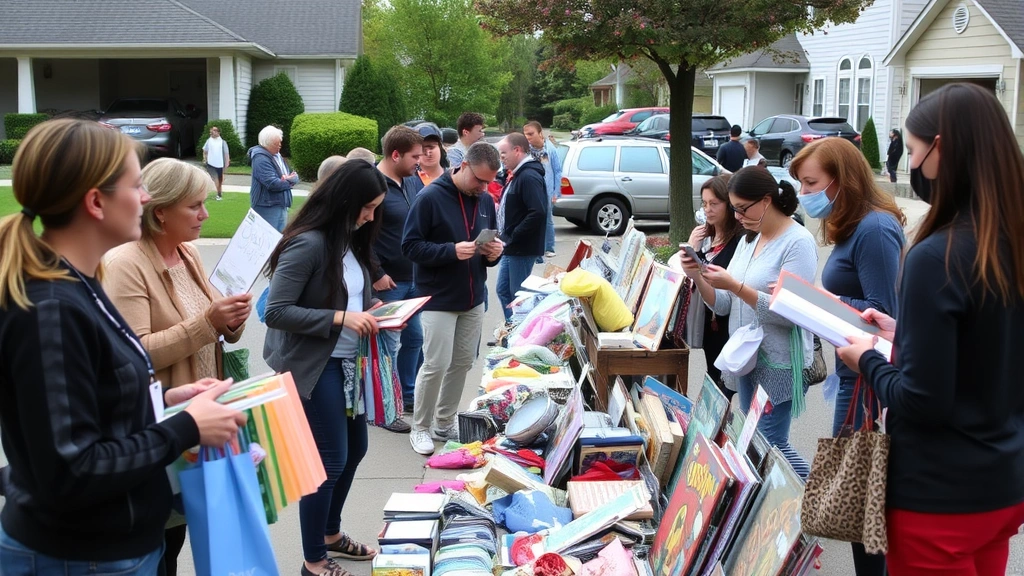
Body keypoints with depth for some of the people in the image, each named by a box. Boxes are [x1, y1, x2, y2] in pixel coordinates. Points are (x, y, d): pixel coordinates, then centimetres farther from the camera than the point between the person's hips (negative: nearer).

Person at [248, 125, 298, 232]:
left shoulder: (277, 156, 15)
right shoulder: (261, 159, -16)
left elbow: (294, 176, 12)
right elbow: (273, 184, -25)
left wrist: (289, 178, -12)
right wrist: (289, 181, -7)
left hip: (281, 205, 10)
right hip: (267, 208, -10)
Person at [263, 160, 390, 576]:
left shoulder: (351, 241, 6)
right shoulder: (308, 243, -21)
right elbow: (276, 312, -24)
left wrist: (367, 313, -4)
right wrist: (340, 318, -27)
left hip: (346, 362, 9)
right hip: (315, 367, -9)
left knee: (355, 448, 20)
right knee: (330, 459, 0)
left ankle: (331, 533, 41)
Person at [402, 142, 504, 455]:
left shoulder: (485, 201, 7)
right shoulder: (430, 198, -13)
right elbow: (410, 246, -15)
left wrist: (494, 252, -5)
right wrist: (451, 251, -27)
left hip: (473, 299, 6)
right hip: (439, 299, -6)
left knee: (463, 363, 11)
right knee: (437, 365, -6)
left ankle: (445, 422, 26)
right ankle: (420, 428, 11)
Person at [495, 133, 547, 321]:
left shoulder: (529, 177, -18)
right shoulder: (517, 175, 14)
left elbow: (538, 213, -29)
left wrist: (513, 237, -22)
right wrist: (506, 237, 9)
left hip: (522, 249, -10)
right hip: (512, 248, 10)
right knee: (503, 291, 16)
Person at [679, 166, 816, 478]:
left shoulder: (798, 242, -13)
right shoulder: (749, 240, 11)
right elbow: (723, 305, 10)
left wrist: (735, 286, -26)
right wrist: (698, 277, -8)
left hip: (779, 364, -8)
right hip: (746, 359, 8)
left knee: (770, 444, -4)